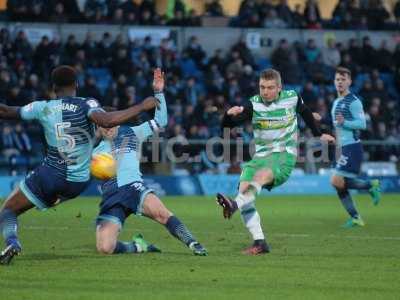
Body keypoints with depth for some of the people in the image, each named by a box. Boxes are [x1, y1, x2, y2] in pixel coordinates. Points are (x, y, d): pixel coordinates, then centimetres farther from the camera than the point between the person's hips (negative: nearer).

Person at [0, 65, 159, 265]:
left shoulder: (43, 108, -4)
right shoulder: (86, 105, -9)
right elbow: (107, 121, -28)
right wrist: (141, 107, -21)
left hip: (49, 177, -2)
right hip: (78, 183, 2)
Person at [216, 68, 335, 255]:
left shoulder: (292, 98, 0)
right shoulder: (254, 104, -3)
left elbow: (305, 113, 24)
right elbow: (227, 125, -11)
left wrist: (318, 135, 34)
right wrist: (229, 115, -33)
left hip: (284, 156, -3)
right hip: (261, 155, 3)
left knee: (262, 175, -35)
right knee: (244, 188, -18)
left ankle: (235, 205, -58)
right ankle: (259, 243, -16)